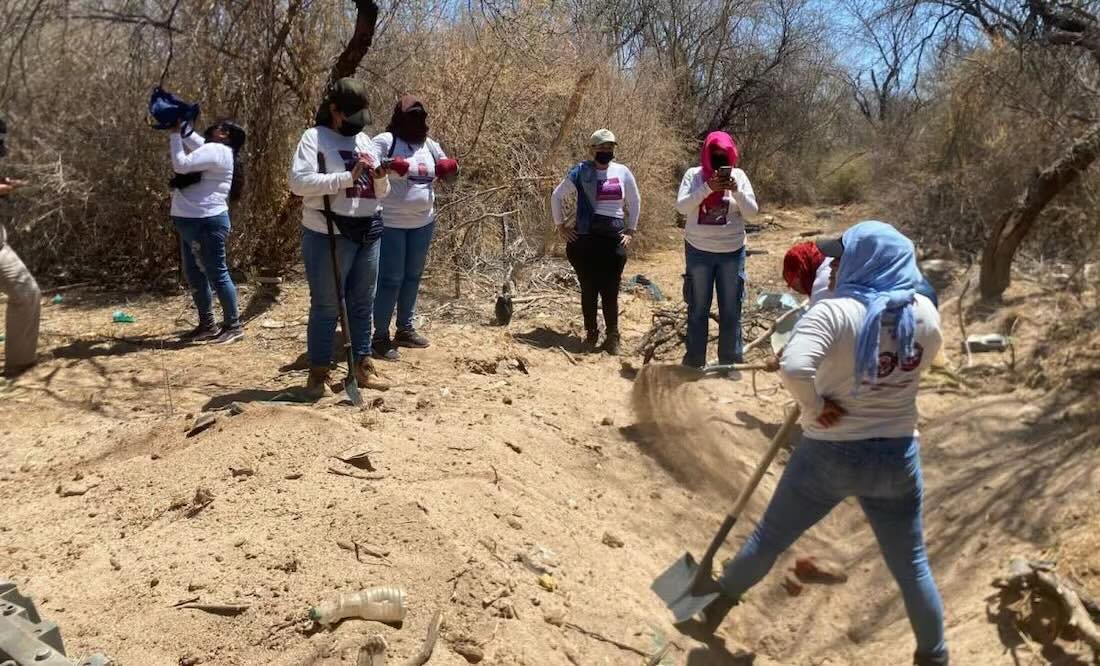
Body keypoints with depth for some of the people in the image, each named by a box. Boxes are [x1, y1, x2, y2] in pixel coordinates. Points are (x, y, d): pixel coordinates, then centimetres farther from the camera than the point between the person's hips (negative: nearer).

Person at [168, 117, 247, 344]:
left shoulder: (215, 150, -13)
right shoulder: (210, 149, 16)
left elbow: (181, 164, -18)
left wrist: (176, 132, -11)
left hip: (206, 222, -10)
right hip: (193, 222, 10)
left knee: (217, 274, -5)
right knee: (194, 274, 13)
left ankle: (234, 326, 3)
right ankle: (207, 325, 20)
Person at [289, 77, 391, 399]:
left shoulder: (366, 141, 15)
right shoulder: (314, 138, -4)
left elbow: (380, 195, 18)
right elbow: (299, 182, -18)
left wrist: (381, 179, -6)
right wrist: (348, 177, -21)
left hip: (368, 233, 6)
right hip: (329, 236, -6)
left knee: (363, 303, 12)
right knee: (326, 306, 0)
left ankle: (363, 364, 23)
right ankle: (319, 370, 10)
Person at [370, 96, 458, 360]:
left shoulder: (429, 144, 10)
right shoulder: (385, 141, -9)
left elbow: (448, 168, 21)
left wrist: (449, 168, -3)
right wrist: (388, 166, -34)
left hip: (423, 223, 7)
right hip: (390, 224, -7)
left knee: (412, 277, 15)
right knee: (391, 279, -5)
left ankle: (405, 329, 28)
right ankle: (381, 336, 4)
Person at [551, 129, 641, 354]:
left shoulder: (623, 173, 5)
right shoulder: (580, 173, 0)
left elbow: (634, 202, 17)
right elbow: (556, 196, 9)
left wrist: (630, 230, 12)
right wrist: (560, 226, 6)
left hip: (614, 240, 1)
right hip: (585, 238, -1)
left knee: (610, 291, -1)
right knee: (588, 290, 4)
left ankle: (612, 336, 11)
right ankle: (591, 334, 18)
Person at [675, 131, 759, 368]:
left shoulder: (738, 176, 1)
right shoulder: (694, 175, -2)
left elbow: (752, 213, -3)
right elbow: (681, 206, -14)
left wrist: (737, 191, -19)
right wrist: (707, 188, -24)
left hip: (732, 252, 1)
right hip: (699, 251, -1)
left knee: (731, 310, 5)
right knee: (698, 309, 7)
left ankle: (731, 362, 14)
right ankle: (694, 361, 16)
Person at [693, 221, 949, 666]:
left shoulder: (836, 313, -21)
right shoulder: (925, 314, -5)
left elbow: (794, 368, -37)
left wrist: (815, 406, -20)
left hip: (830, 455, -3)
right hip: (896, 457, 3)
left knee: (770, 538, 18)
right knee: (911, 564, 19)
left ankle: (721, 601, 40)